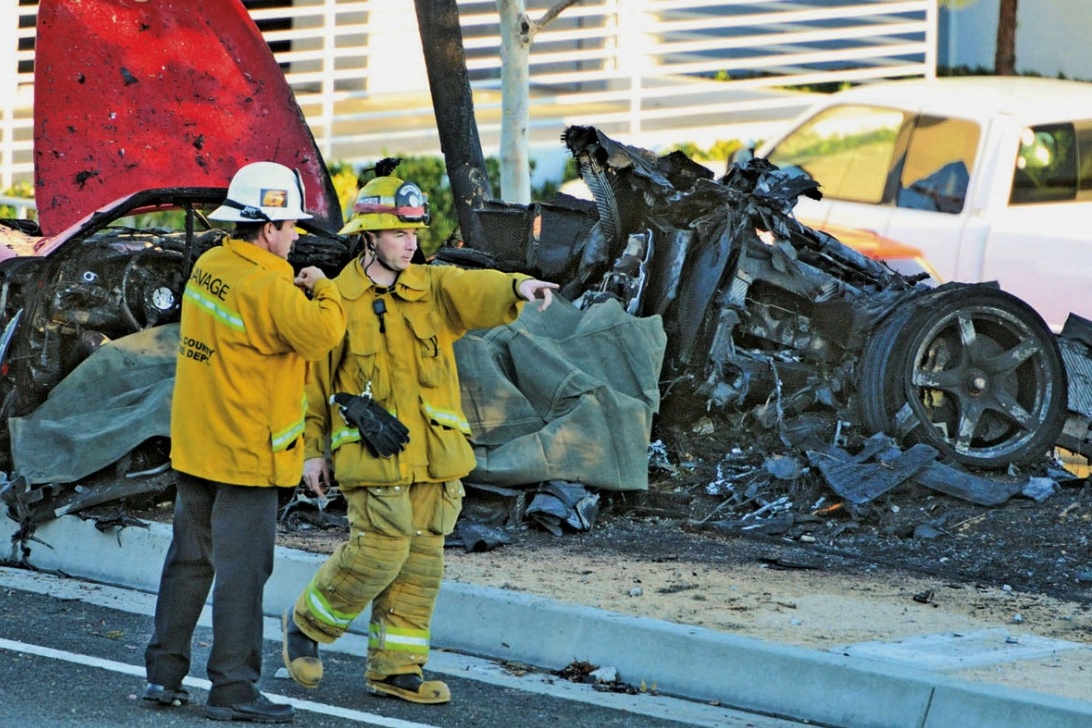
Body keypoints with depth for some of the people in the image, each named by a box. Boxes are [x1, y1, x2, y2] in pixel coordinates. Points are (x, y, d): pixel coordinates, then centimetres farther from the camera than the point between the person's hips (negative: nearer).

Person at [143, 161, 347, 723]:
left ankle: (164, 672, 18)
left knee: (189, 558, 15)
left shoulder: (207, 268, 6)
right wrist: (321, 288, -6)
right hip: (245, 450, -8)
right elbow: (322, 332, -24)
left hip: (194, 442, 8)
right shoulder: (268, 289, -20)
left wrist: (296, 291, 0)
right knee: (242, 567, -3)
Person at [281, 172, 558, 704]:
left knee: (421, 563, 7)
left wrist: (517, 286, -35)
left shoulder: (432, 289, 7)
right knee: (378, 551, -12)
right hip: (372, 457, -5)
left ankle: (396, 666, 17)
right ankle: (306, 625, 11)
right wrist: (311, 451, 1)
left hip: (434, 459, 5)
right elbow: (311, 380, 3)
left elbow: (476, 290, -13)